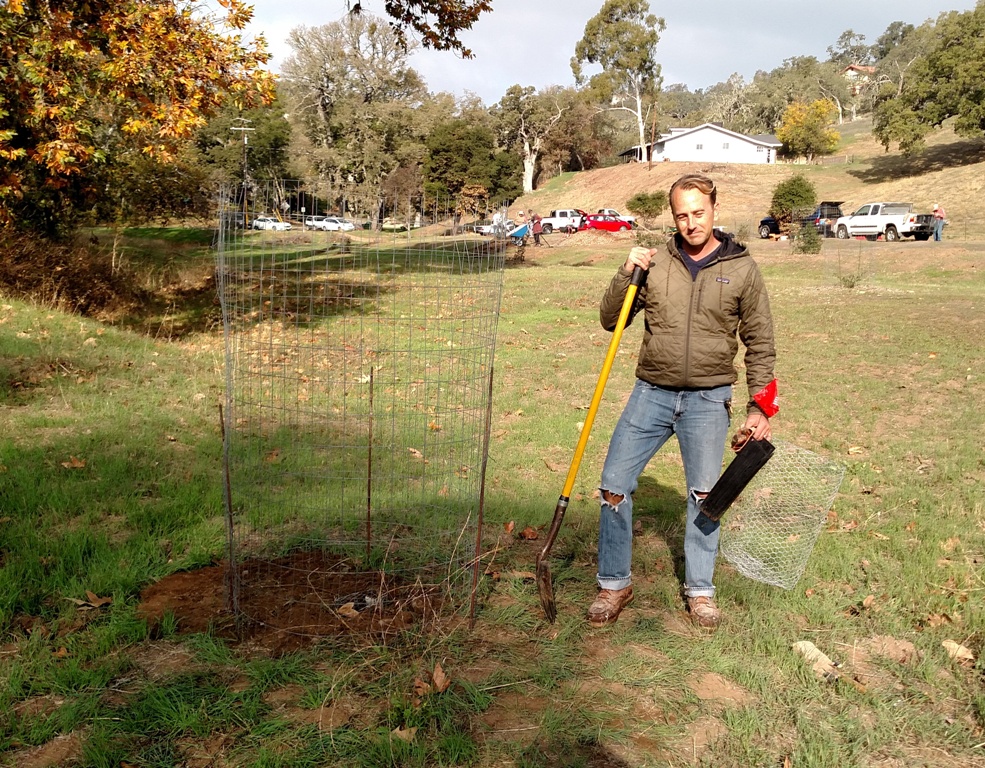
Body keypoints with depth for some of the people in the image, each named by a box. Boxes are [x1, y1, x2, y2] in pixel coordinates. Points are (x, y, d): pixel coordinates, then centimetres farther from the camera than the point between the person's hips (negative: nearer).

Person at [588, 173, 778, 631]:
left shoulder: (741, 270, 1)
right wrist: (627, 274, -11)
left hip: (708, 400, -1)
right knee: (614, 486, -2)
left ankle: (699, 589, 25)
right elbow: (610, 321, 3)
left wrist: (759, 408, 0)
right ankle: (614, 584, 16)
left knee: (704, 494, 6)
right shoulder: (654, 264, 2)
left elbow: (760, 345, 5)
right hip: (651, 393, 1)